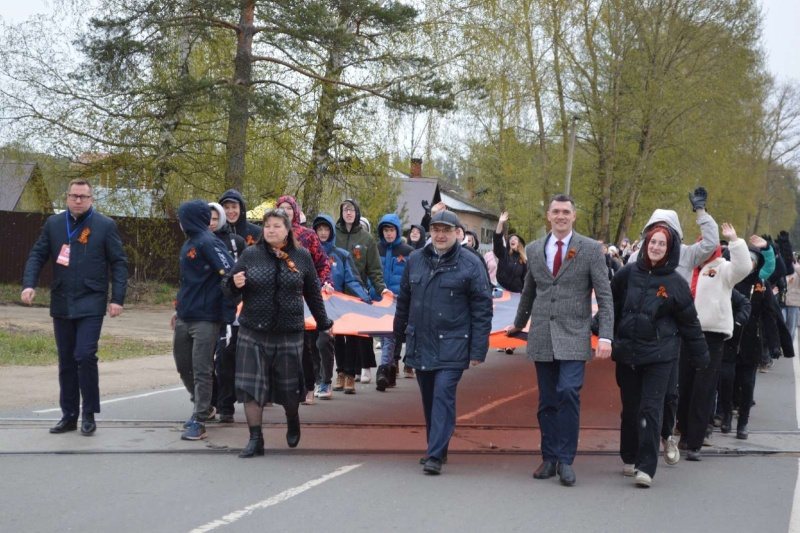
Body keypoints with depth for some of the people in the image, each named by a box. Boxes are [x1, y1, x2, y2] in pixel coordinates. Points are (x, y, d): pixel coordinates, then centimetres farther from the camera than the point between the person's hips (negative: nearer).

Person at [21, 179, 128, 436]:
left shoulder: (105, 226, -2)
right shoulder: (53, 224, 7)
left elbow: (119, 263, -1)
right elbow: (37, 255, 7)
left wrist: (117, 298, -9)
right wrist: (29, 284, -10)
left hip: (91, 304, -4)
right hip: (61, 305, 4)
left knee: (85, 356, -13)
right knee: (66, 361, 9)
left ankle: (89, 415, 1)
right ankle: (69, 415, 18)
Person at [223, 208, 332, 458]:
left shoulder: (301, 256, 3)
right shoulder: (250, 255, 2)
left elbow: (313, 293, 11)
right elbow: (228, 286, 6)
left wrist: (323, 324, 16)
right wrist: (234, 284, -17)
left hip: (289, 333, 0)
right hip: (253, 333, 0)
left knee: (289, 386, 8)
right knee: (251, 385, -2)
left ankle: (293, 421, 38)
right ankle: (255, 439, 6)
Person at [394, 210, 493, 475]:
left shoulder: (470, 264, -5)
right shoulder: (415, 260, 8)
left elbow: (482, 310, -6)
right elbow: (403, 301, 17)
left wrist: (478, 351, -10)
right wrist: (399, 336, 20)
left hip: (452, 347, -5)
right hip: (420, 345, 5)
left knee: (443, 396, -12)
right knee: (429, 399, 13)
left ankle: (436, 455, -11)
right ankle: (435, 448, 26)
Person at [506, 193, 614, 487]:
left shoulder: (591, 249, -1)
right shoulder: (534, 249, 10)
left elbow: (604, 296, -3)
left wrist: (605, 336, -12)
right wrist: (518, 325, 28)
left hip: (573, 336, -3)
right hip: (542, 336, 4)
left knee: (568, 393, -16)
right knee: (547, 401, 7)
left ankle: (565, 460, -8)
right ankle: (549, 458, 17)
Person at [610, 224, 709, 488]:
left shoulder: (675, 283, -2)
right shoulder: (628, 274, 1)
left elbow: (689, 322, 4)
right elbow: (612, 307, 11)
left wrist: (700, 356, 8)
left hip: (659, 355, -2)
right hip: (626, 352, 2)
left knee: (651, 409, -9)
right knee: (630, 407, 11)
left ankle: (646, 467, -8)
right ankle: (629, 458, 27)